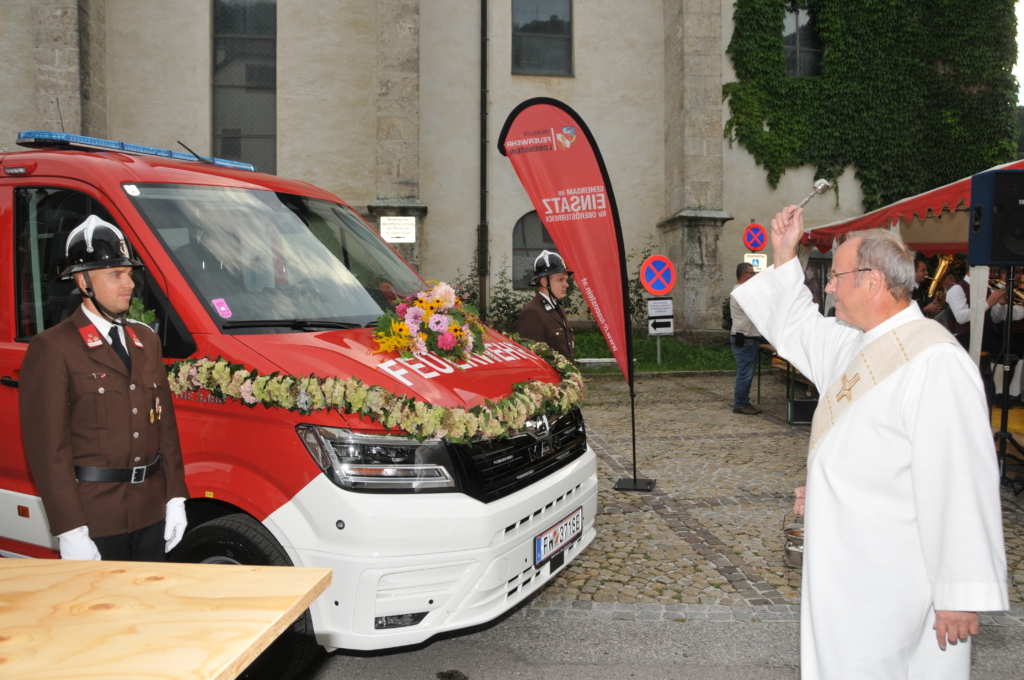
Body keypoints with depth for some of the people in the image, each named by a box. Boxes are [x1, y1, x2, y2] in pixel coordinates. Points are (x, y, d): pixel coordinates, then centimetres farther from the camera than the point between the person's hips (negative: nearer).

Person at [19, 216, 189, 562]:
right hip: (93, 521, -6)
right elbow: (47, 446, -13)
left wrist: (175, 497, 9)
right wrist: (70, 530, -16)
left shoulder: (146, 341, 12)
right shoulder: (52, 348, -9)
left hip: (152, 513, 6)